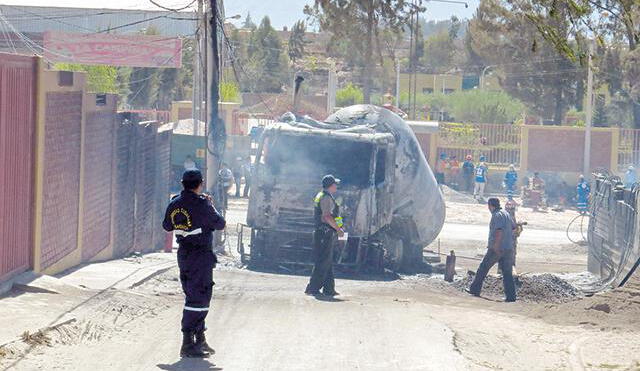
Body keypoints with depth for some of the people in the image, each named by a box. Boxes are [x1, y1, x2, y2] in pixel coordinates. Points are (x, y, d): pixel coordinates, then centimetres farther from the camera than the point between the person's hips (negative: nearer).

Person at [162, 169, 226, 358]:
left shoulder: (174, 204, 3)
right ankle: (188, 344, -8)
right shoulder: (201, 204, -18)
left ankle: (199, 339, 26)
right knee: (198, 298, -5)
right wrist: (211, 206, 8)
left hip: (183, 255, 8)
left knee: (193, 296, 18)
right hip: (201, 256, -8)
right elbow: (220, 224, -6)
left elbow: (167, 226, 17)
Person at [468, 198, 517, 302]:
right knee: (508, 273, 4)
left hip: (496, 249, -7)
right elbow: (513, 227, 22)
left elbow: (499, 230, -24)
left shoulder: (496, 215, -11)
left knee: (483, 268, 7)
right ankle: (511, 296, -3)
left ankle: (475, 290, 14)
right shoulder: (506, 214, 14)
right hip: (508, 248, 7)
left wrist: (496, 245, -28)